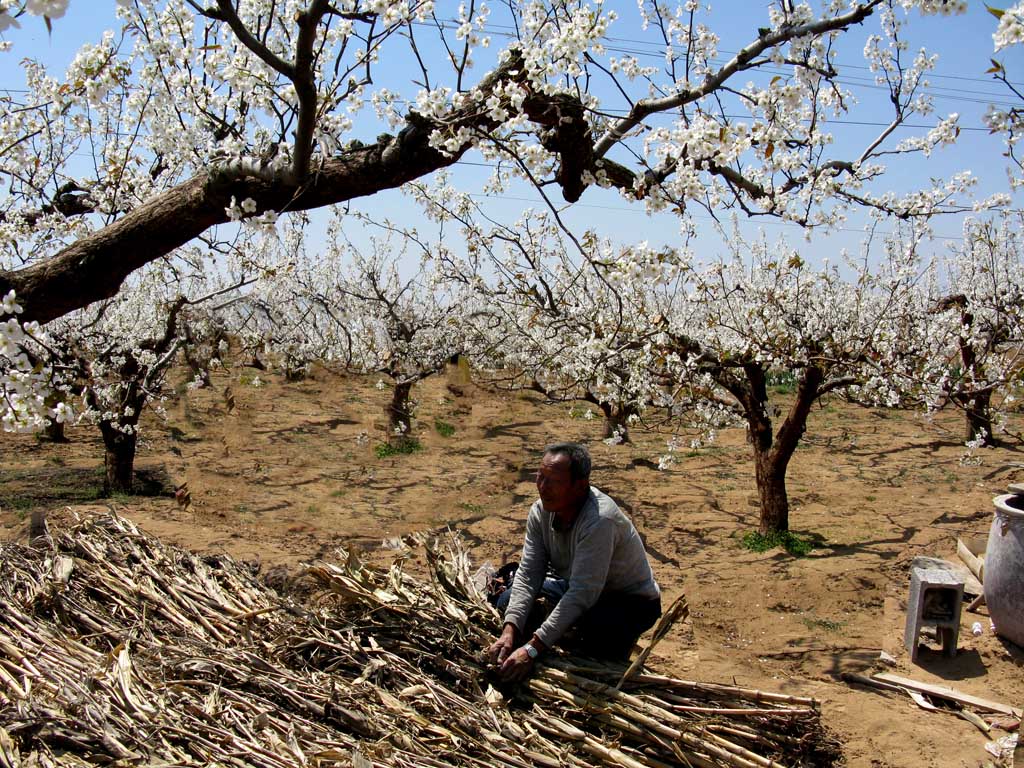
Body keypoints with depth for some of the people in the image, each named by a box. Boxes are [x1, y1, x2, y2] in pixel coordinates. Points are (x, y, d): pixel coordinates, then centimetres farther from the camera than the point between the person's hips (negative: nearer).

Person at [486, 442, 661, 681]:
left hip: (632, 602, -7)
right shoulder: (541, 511, -13)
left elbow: (582, 596, -37)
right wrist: (510, 631, -29)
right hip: (576, 588, 7)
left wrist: (532, 649, -39)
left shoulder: (599, 521, -36)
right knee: (508, 601, -4)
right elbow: (528, 574, -14)